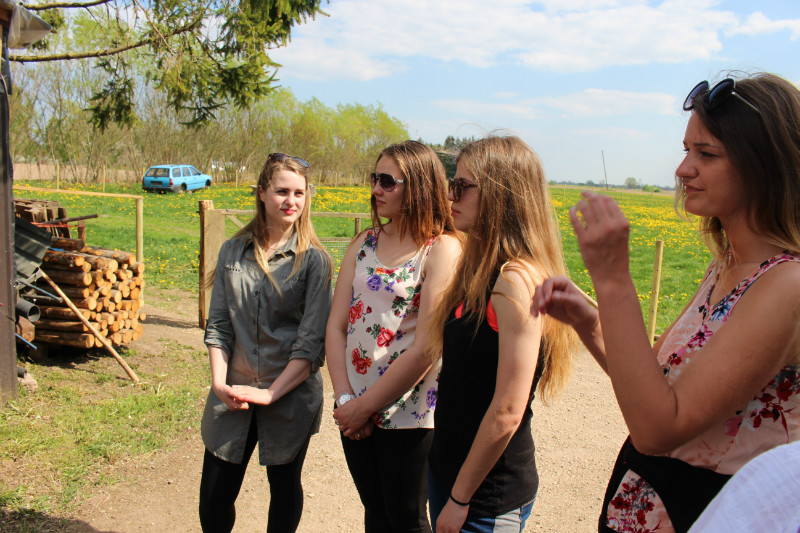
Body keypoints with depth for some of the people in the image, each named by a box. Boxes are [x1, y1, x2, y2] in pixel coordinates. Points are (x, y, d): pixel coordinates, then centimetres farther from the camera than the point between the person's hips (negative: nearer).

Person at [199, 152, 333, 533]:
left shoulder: (314, 259, -7)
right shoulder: (233, 251, 3)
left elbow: (312, 340, -11)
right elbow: (217, 323, 3)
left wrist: (271, 393, -16)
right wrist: (219, 381, -10)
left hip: (291, 396, -2)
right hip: (233, 393, 3)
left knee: (284, 487, 17)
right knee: (214, 499, 10)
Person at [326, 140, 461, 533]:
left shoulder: (442, 249, -13)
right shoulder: (363, 244, 5)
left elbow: (426, 347, -18)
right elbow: (336, 326, 1)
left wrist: (368, 405, -13)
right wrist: (344, 397, -9)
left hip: (408, 413, -5)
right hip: (354, 412, 5)